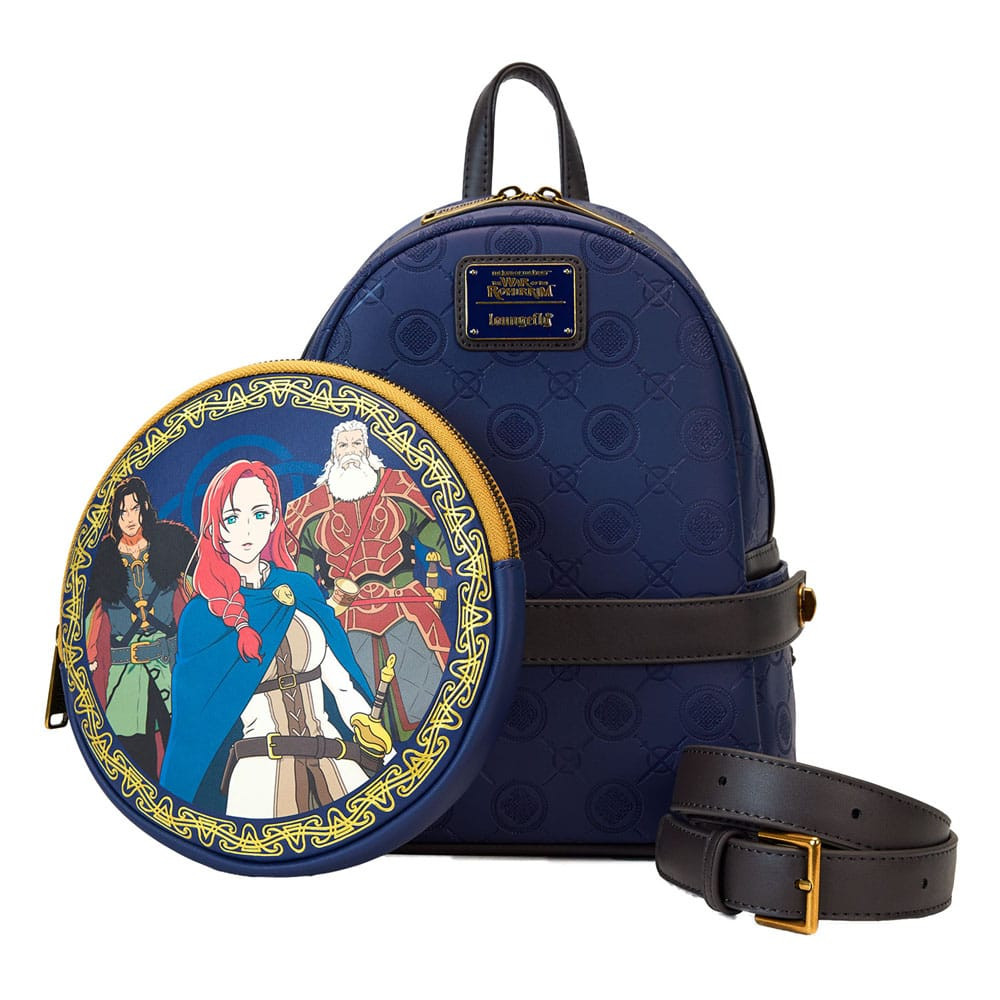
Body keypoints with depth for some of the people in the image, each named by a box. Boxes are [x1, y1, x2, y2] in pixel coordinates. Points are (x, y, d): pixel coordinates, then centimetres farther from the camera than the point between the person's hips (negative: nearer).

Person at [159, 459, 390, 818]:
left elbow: (337, 673, 8)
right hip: (261, 764, -2)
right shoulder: (202, 613, 2)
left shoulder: (301, 588, 10)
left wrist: (363, 721, -3)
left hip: (334, 758, 3)